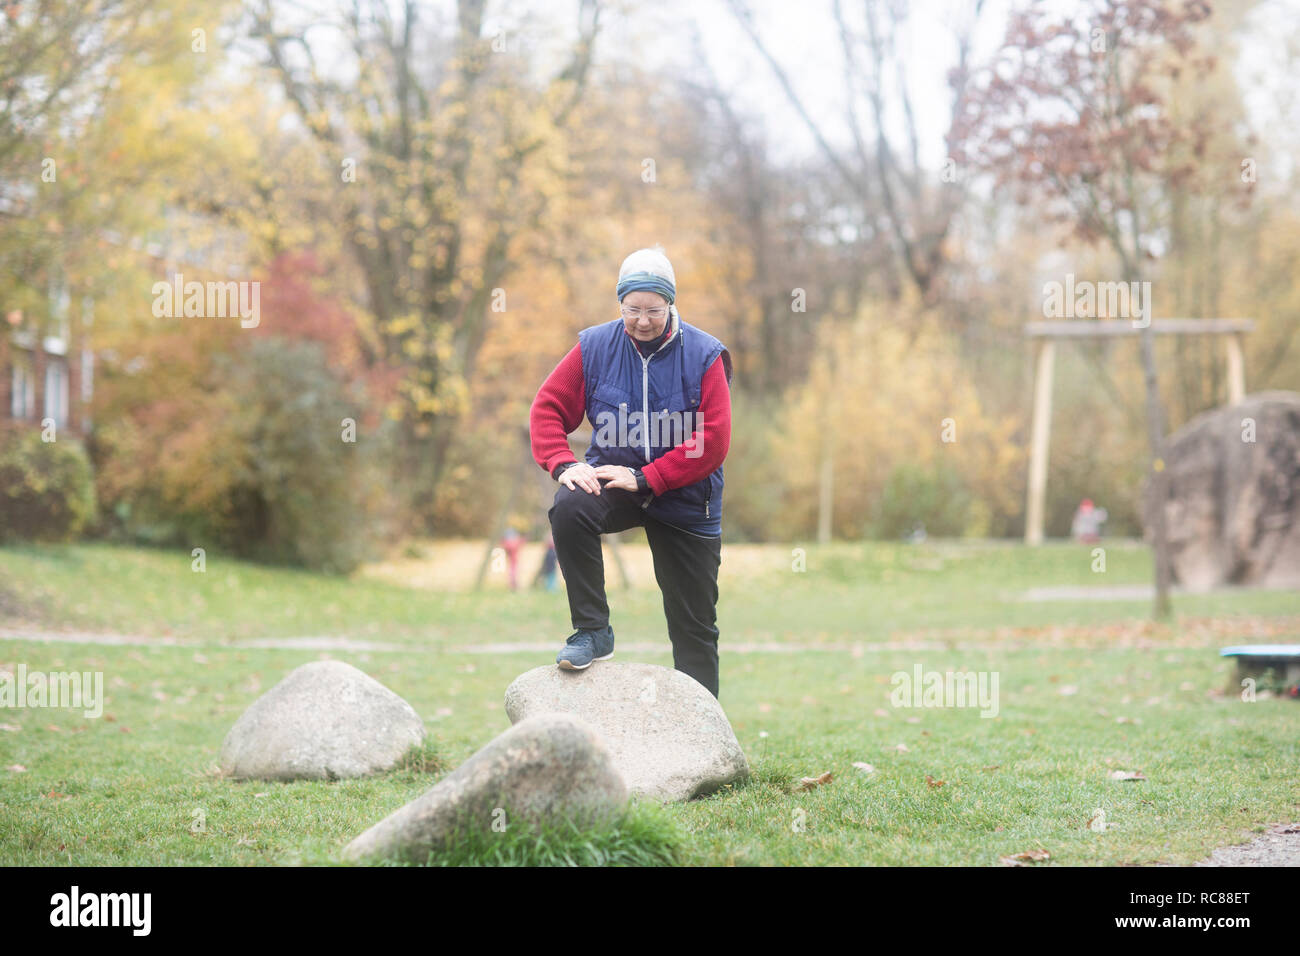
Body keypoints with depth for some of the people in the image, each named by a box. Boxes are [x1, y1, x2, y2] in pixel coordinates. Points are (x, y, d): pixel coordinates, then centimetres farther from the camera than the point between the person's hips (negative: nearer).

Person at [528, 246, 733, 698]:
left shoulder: (704, 356, -12)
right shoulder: (595, 347, -5)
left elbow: (714, 440, -16)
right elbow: (548, 407, -3)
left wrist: (645, 479, -22)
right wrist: (563, 464, -21)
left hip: (684, 496, -1)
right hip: (612, 476, 1)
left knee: (694, 625, 4)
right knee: (569, 508, -33)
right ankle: (592, 631, -20)